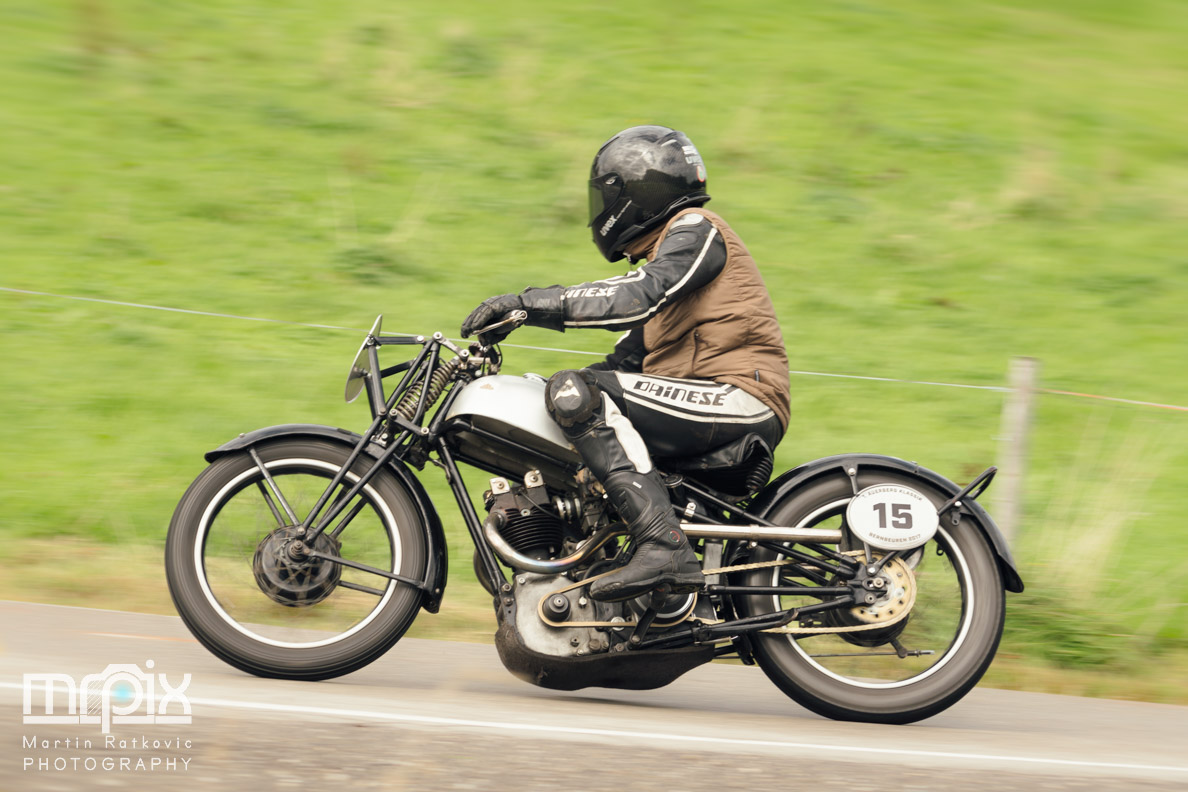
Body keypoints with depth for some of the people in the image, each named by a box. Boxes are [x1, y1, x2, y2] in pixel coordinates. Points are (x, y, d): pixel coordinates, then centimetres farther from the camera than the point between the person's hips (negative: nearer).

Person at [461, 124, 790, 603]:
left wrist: (530, 303, -21)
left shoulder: (694, 230, -2)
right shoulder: (664, 253, 28)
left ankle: (664, 547, -37)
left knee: (577, 395, -24)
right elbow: (634, 353, 24)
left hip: (740, 398, -11)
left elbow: (639, 297, -21)